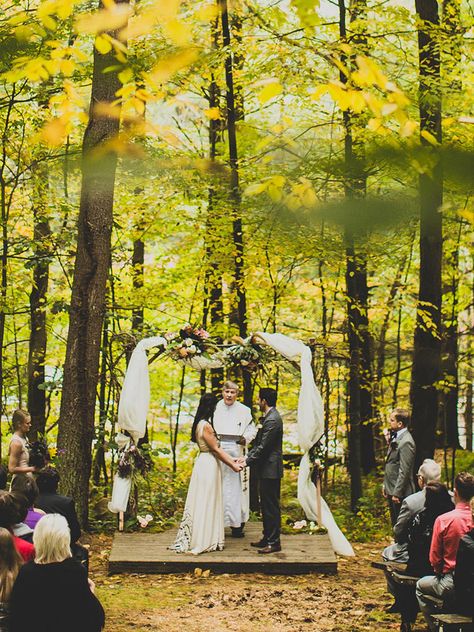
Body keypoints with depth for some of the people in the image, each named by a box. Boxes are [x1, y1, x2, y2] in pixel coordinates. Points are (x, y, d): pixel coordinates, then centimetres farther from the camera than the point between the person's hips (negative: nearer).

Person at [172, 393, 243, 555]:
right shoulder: (206, 426, -19)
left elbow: (216, 448, 14)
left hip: (205, 463, 9)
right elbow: (216, 449, -15)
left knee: (204, 503, 14)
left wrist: (232, 460, 13)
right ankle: (203, 541, 5)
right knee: (206, 503, -2)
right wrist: (232, 465, -7)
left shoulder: (201, 423, 11)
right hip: (208, 465, -9)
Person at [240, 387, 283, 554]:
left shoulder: (272, 420, -19)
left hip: (270, 470, -11)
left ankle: (274, 543, 1)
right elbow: (260, 444, 18)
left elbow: (263, 447, -20)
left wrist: (248, 462, -13)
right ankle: (267, 538, 24)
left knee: (271, 506, -5)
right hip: (266, 469, 11)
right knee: (266, 505, 16)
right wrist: (248, 456, 8)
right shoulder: (269, 417, 14)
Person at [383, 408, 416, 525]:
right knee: (395, 524, 17)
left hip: (400, 492, -10)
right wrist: (386, 485, 15)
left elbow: (404, 471, -21)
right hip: (391, 489, 10)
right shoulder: (395, 437, 10)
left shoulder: (406, 442, -19)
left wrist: (397, 493, -20)